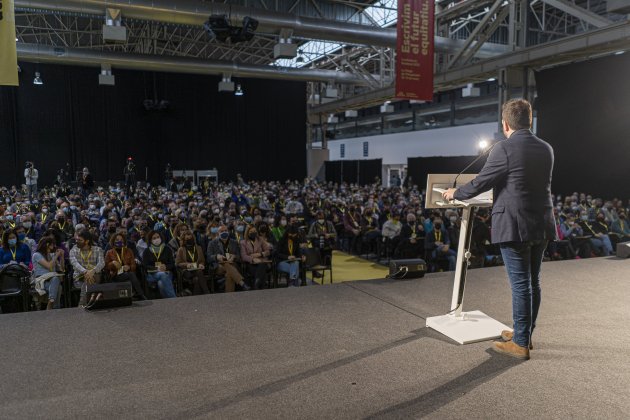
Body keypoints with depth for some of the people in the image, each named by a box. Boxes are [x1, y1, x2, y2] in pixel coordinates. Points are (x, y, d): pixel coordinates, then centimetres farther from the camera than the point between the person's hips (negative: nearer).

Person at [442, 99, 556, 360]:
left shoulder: (504, 149, -14)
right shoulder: (546, 149, 8)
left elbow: (479, 184, -10)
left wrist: (455, 193, 8)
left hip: (514, 227, -7)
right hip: (541, 225, 7)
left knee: (520, 284, -1)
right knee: (533, 282, 16)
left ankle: (520, 344, 10)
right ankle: (524, 334, 31)